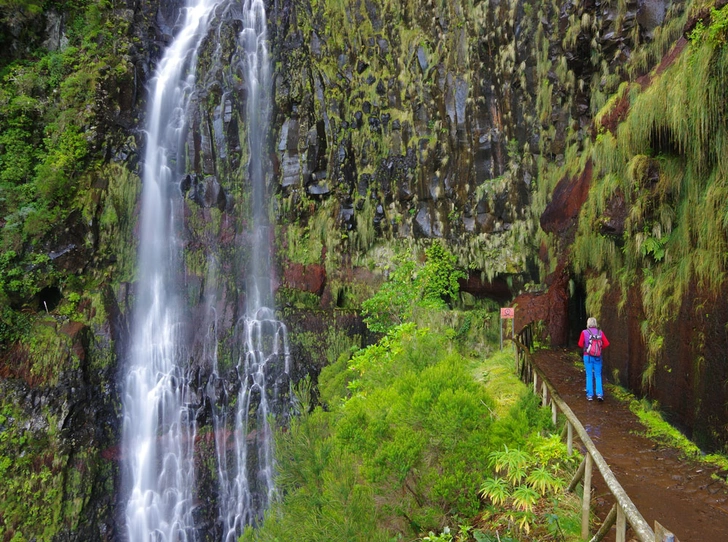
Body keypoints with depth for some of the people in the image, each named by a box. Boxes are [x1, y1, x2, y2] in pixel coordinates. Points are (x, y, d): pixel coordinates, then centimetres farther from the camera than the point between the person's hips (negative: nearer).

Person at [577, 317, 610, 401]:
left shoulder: (584, 332, -9)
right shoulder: (600, 332, -2)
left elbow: (580, 344, -9)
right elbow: (606, 343, -3)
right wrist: (600, 348, 13)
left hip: (588, 356, -1)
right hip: (598, 356, 2)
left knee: (589, 376, 7)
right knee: (598, 376, 11)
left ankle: (590, 395, 9)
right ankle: (599, 394, -1)